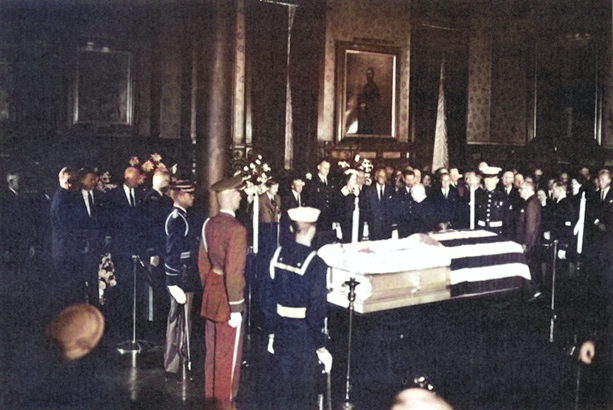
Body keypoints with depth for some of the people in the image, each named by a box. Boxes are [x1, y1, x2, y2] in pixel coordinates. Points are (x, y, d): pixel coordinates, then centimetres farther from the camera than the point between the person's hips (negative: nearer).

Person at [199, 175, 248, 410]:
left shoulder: (209, 224, 2)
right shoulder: (237, 230, -21)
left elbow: (203, 261, 10)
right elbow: (234, 272, -23)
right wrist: (235, 308, -18)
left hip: (211, 292, 8)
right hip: (227, 296, -8)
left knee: (213, 348, 20)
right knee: (228, 352, 6)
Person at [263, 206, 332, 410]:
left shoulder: (279, 255, -3)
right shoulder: (316, 263, -17)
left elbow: (270, 297, 3)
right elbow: (316, 309, -16)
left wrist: (271, 332, 13)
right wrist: (321, 346, -7)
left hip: (282, 331, 5)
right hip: (304, 336, -4)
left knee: (282, 385, 17)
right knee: (304, 388, 10)